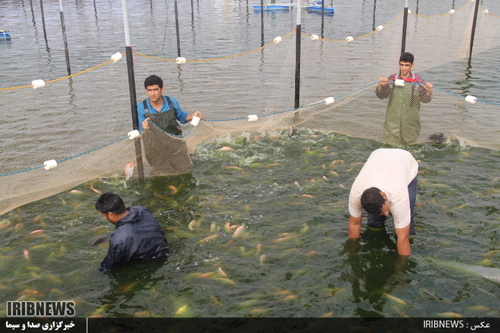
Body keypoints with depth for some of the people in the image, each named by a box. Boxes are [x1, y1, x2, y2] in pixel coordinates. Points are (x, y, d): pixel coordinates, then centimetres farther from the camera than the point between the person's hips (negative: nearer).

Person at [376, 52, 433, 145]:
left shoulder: (418, 80, 1)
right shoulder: (392, 79, 3)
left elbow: (425, 100, 1)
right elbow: (381, 96, 1)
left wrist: (428, 91, -21)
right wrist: (380, 85, -19)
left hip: (410, 123, 0)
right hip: (393, 123, 0)